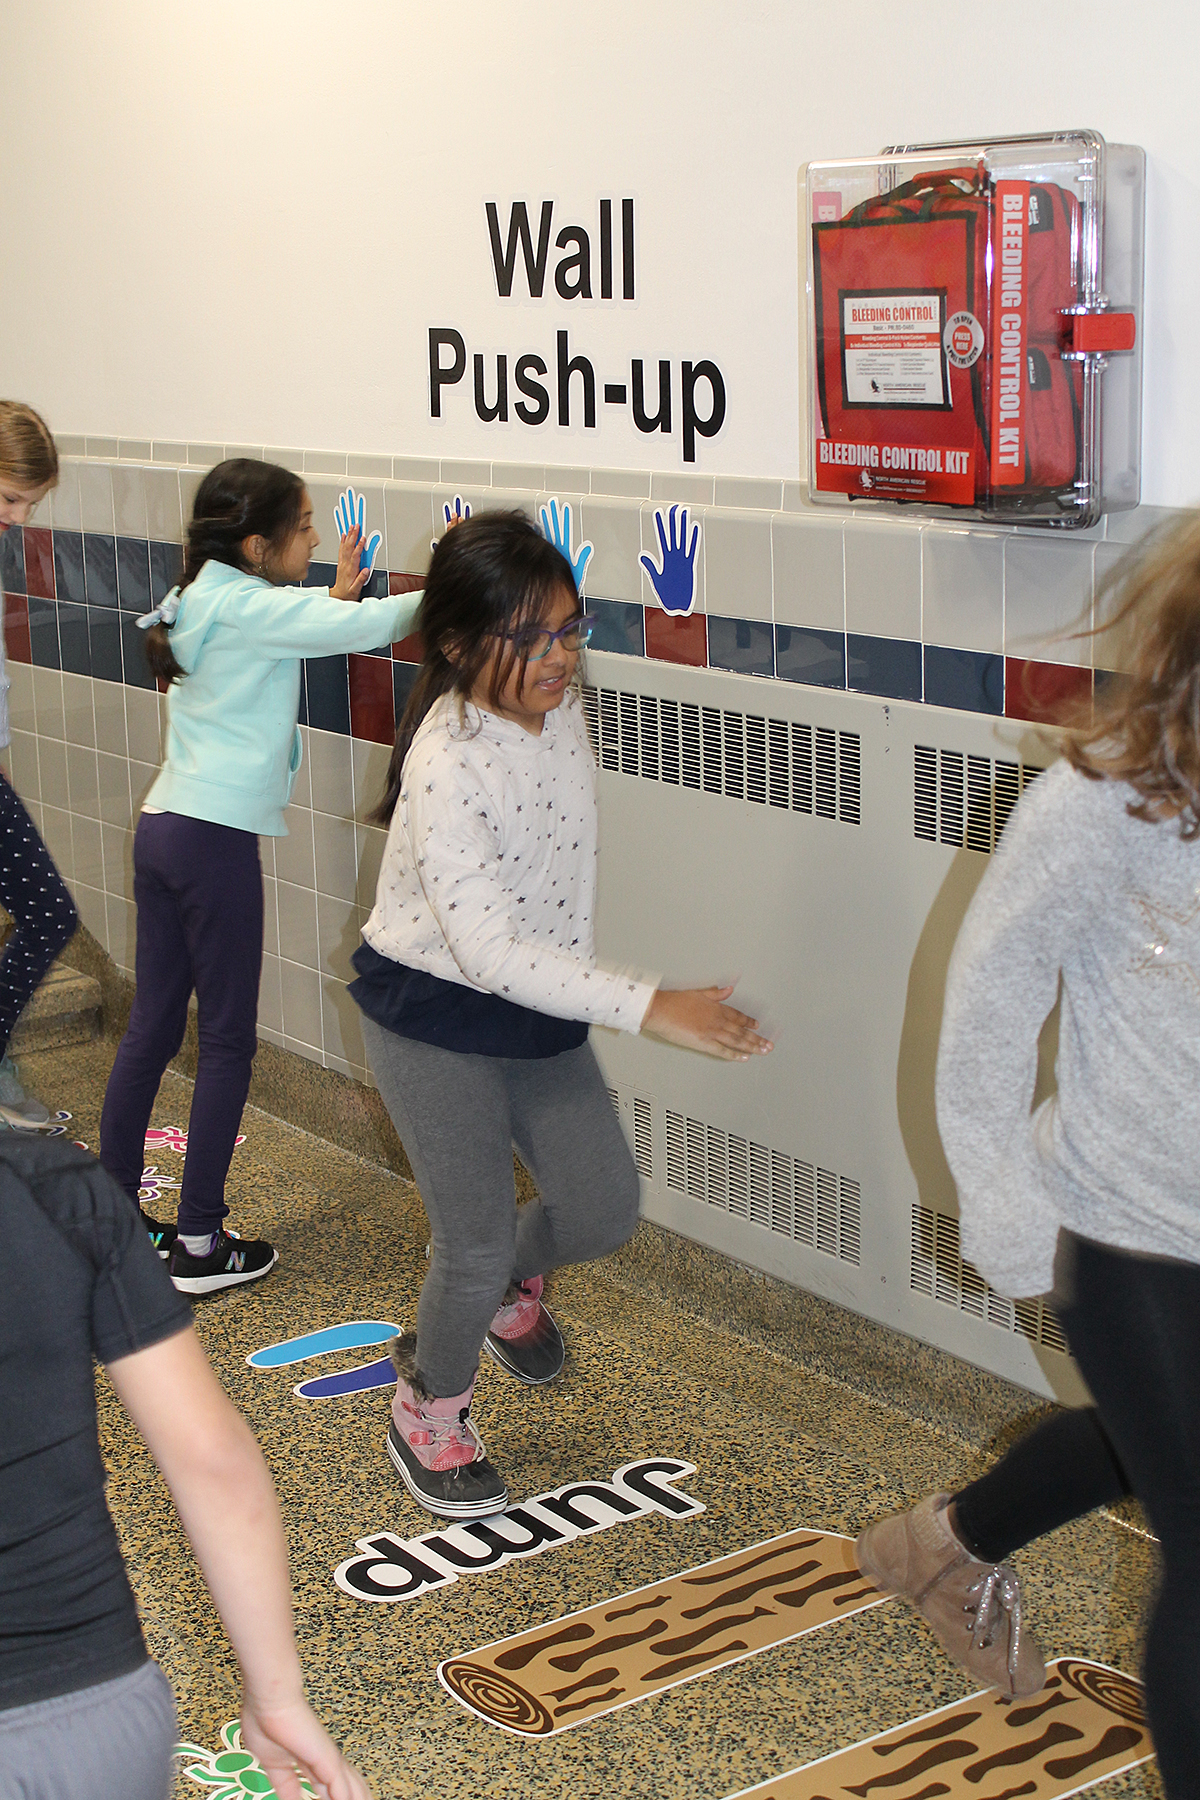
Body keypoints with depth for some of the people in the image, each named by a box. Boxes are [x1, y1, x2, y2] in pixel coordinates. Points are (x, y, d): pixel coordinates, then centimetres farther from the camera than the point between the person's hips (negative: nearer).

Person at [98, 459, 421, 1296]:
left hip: (163, 827, 9)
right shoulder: (252, 607, -14)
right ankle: (200, 1244, 5)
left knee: (153, 1026, 14)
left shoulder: (201, 603, 12)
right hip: (216, 840, -9)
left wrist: (333, 597, 15)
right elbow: (370, 628, -19)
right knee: (228, 1039, 0)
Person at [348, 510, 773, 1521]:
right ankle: (427, 1411, 28)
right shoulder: (448, 763, -29)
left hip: (539, 1011, 7)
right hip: (434, 1019, -7)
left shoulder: (562, 706, -6)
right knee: (477, 1242, -1)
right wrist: (649, 1007, -40)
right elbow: (487, 947, -35)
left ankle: (511, 1282, 39)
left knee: (605, 1211, 5)